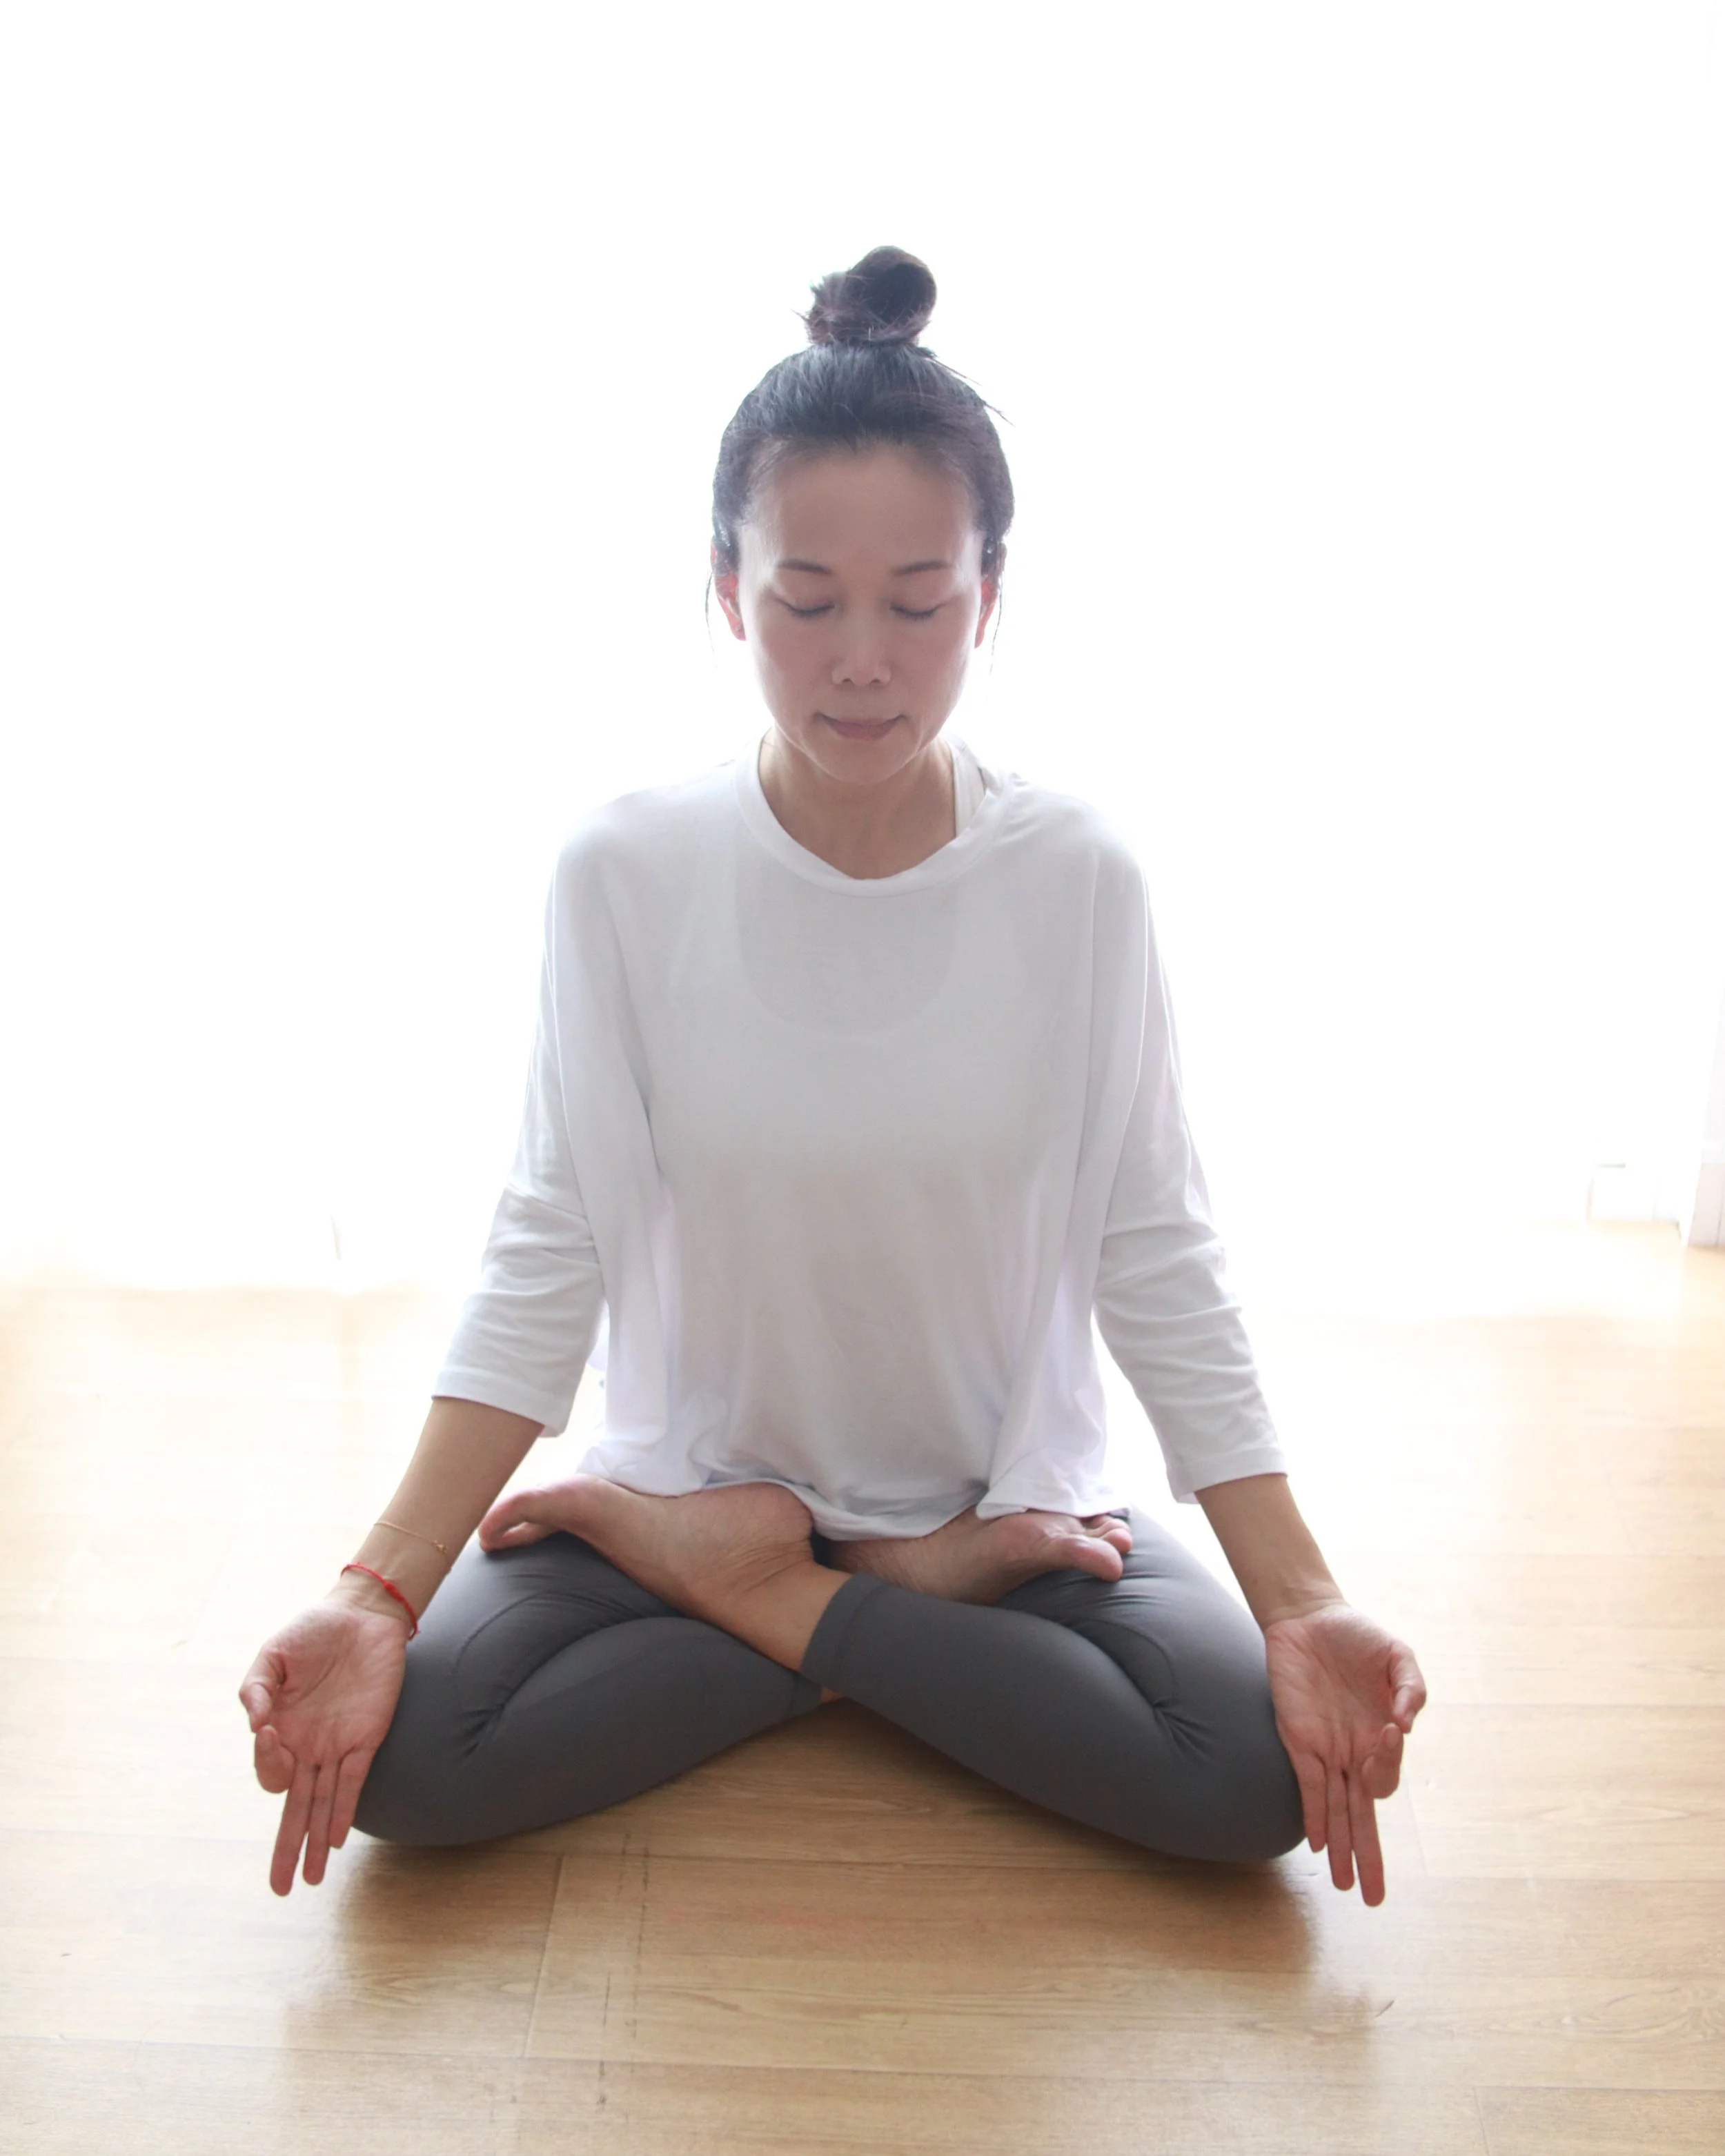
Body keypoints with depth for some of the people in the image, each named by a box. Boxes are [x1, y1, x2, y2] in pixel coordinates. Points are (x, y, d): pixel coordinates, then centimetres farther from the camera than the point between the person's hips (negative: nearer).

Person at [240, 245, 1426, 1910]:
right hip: (702, 1466, 0)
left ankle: (744, 1589, -5)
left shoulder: (1078, 879, -12)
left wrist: (1303, 1605, -17)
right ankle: (921, 1607, -5)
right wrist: (380, 1591, -20)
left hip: (1010, 1498, 1)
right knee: (400, 1748, -21)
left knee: (1262, 1765, -23)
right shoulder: (624, 871, -13)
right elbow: (548, 1254, -11)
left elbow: (1155, 1257, -9)